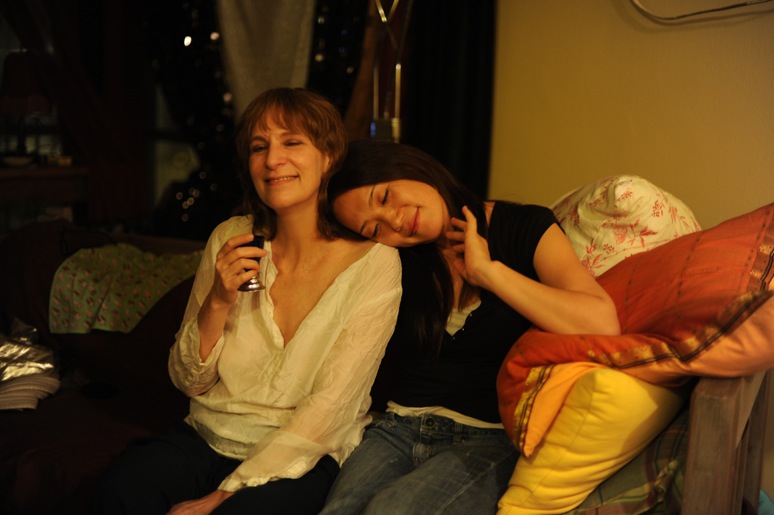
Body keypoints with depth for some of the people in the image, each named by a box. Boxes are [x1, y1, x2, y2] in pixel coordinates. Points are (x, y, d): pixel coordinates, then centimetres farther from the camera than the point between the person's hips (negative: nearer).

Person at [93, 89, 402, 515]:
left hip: (303, 456, -2)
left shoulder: (373, 263, -11)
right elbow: (189, 381, 4)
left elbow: (329, 407, -13)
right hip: (207, 436, 3)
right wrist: (218, 302, -15)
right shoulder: (230, 239, 0)